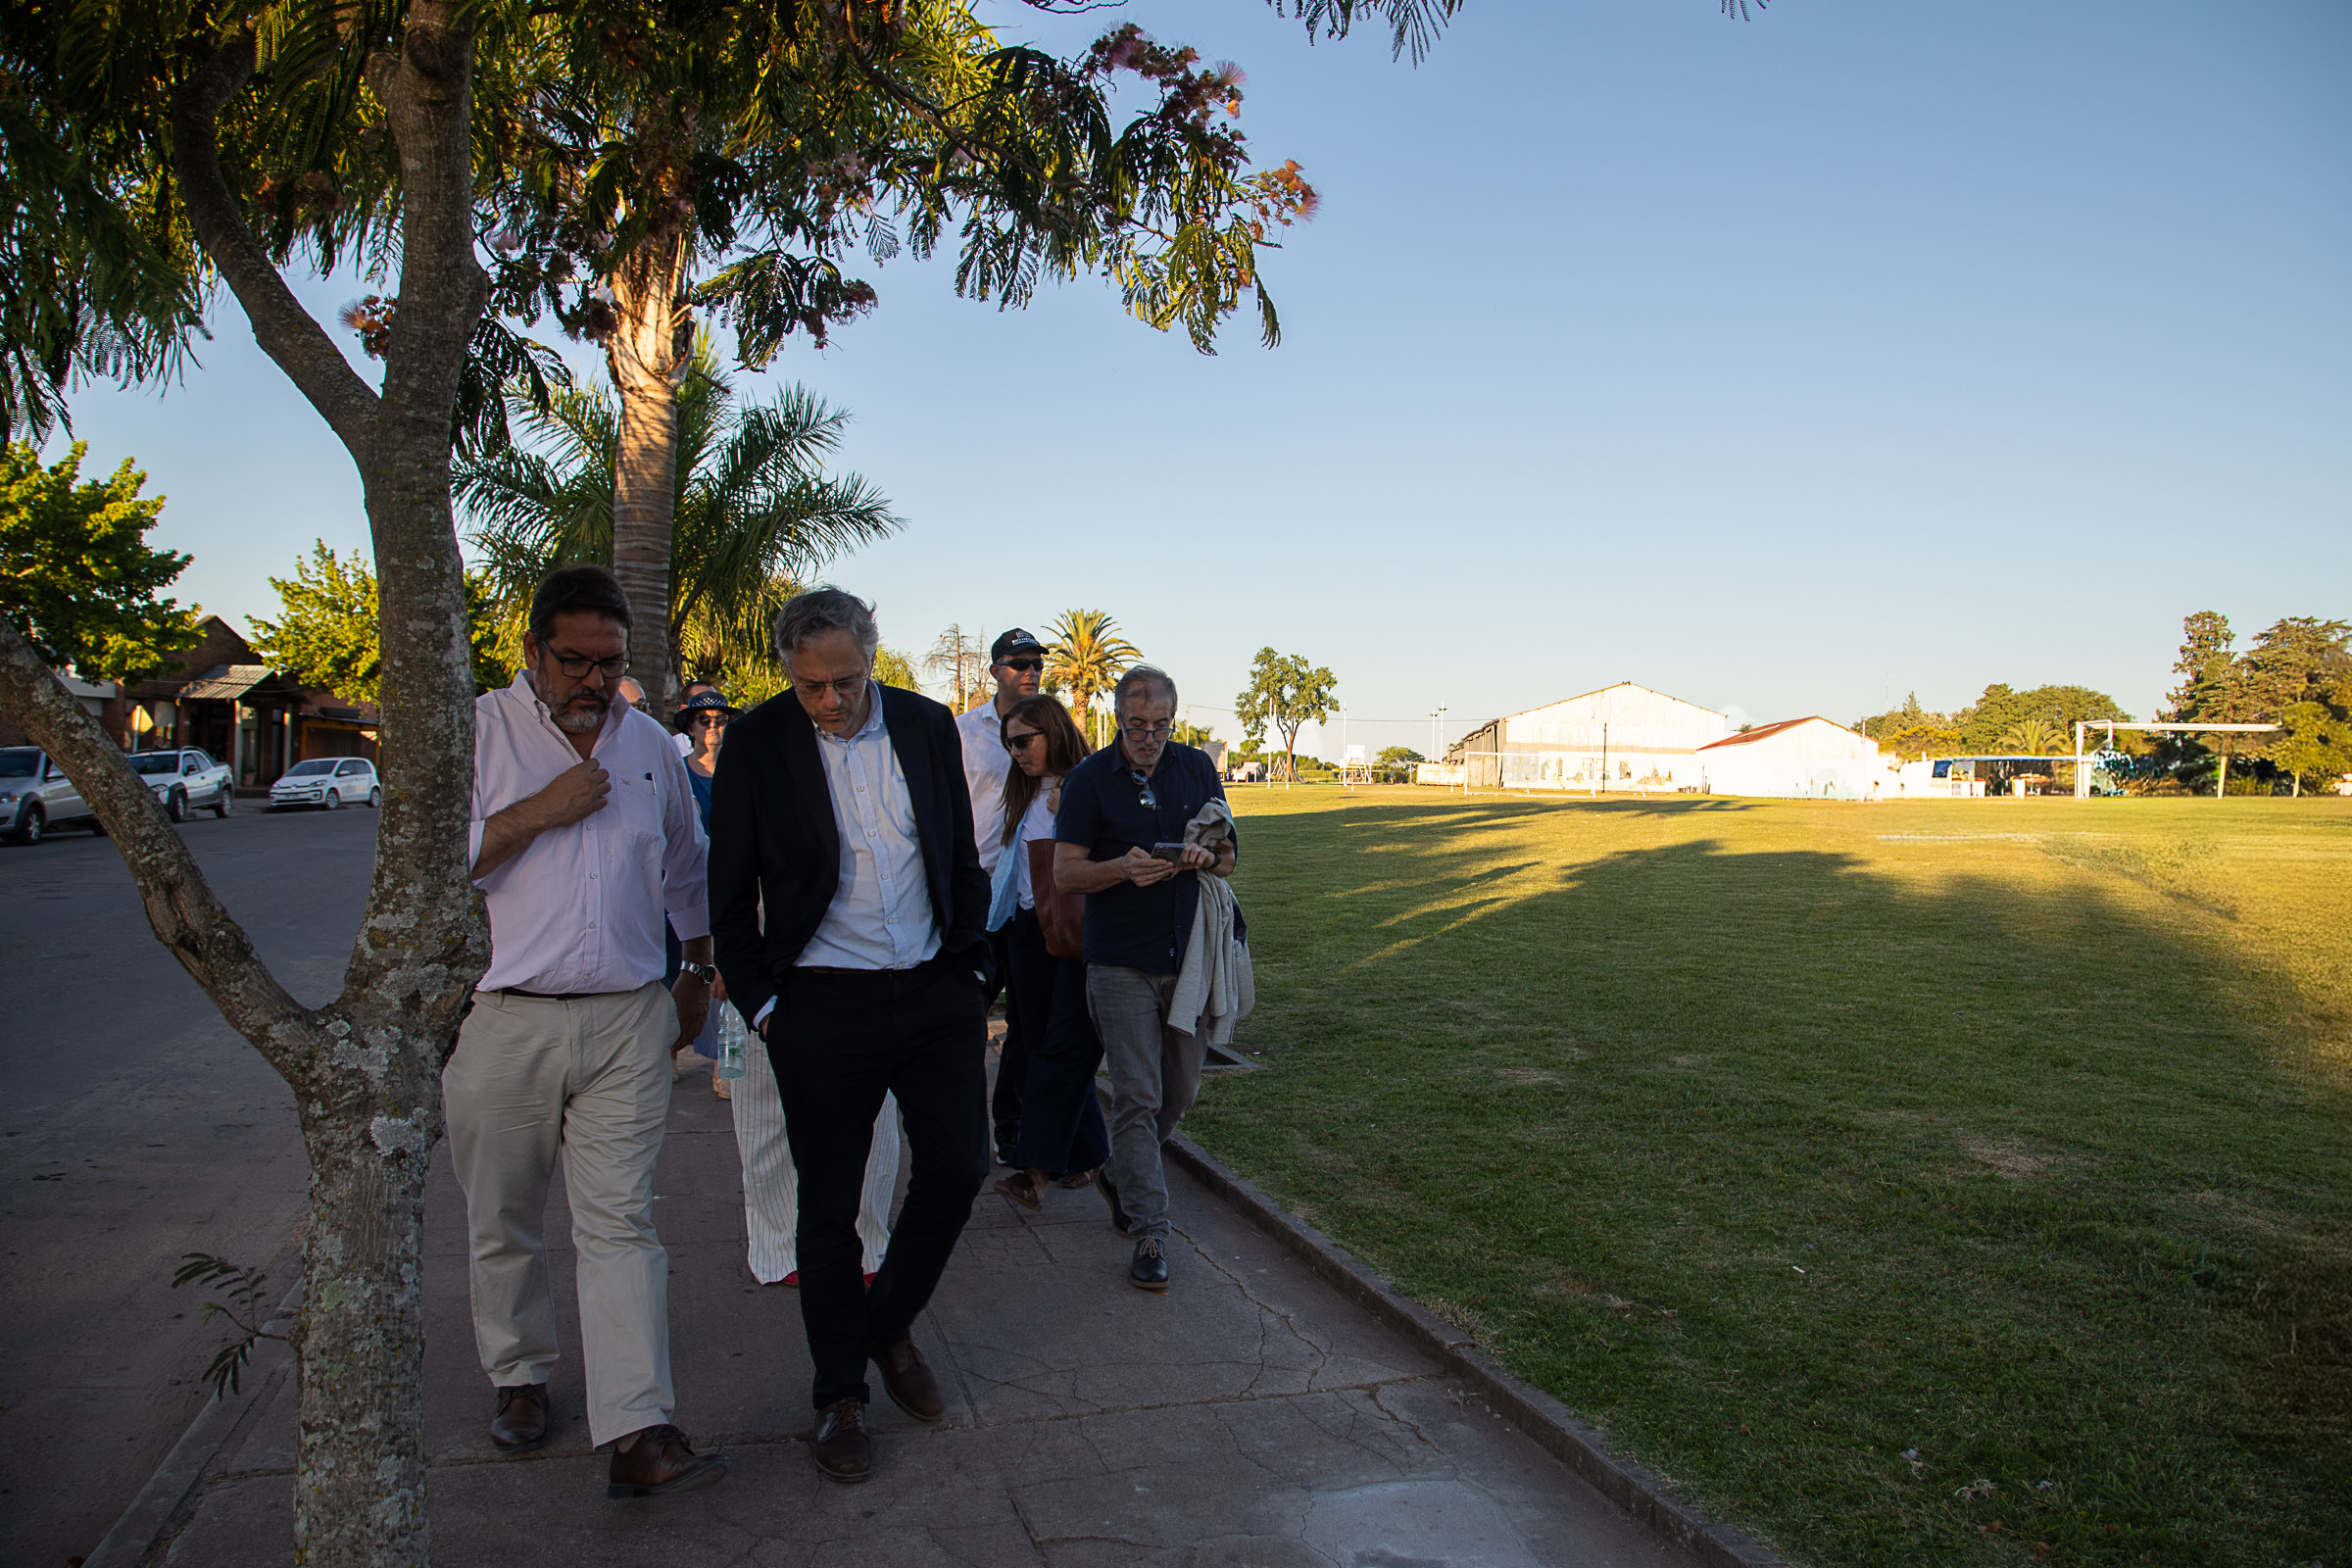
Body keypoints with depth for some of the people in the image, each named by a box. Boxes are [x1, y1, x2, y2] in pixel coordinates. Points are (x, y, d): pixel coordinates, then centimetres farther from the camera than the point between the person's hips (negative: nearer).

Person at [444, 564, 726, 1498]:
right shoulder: (477, 731, -1)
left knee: (620, 1222, -4)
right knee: (502, 1223, 13)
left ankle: (637, 1434, -5)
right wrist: (542, 810, -14)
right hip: (501, 1024, -1)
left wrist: (698, 972, 24)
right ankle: (518, 1376, 36)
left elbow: (685, 869, 24)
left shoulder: (650, 744, 10)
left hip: (627, 1024, 1)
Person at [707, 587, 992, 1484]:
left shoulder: (928, 726, 3)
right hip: (823, 1007, -3)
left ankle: (890, 1324, 34)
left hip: (936, 996, 3)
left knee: (957, 1172, 8)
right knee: (828, 1207, 7)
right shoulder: (756, 743, -5)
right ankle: (841, 1395, 26)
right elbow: (729, 894, 0)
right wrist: (760, 1005, -4)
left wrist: (971, 966, 8)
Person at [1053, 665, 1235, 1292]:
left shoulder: (1197, 768, 7)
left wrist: (1206, 859, -12)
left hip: (1188, 956, 4)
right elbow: (1065, 872, -6)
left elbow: (1228, 857, 12)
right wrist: (1122, 868, -24)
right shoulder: (1089, 779, -4)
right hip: (1122, 964, -4)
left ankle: (1120, 1176, 38)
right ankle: (1149, 1232, 4)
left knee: (1181, 1091, 13)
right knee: (1137, 1098, -5)